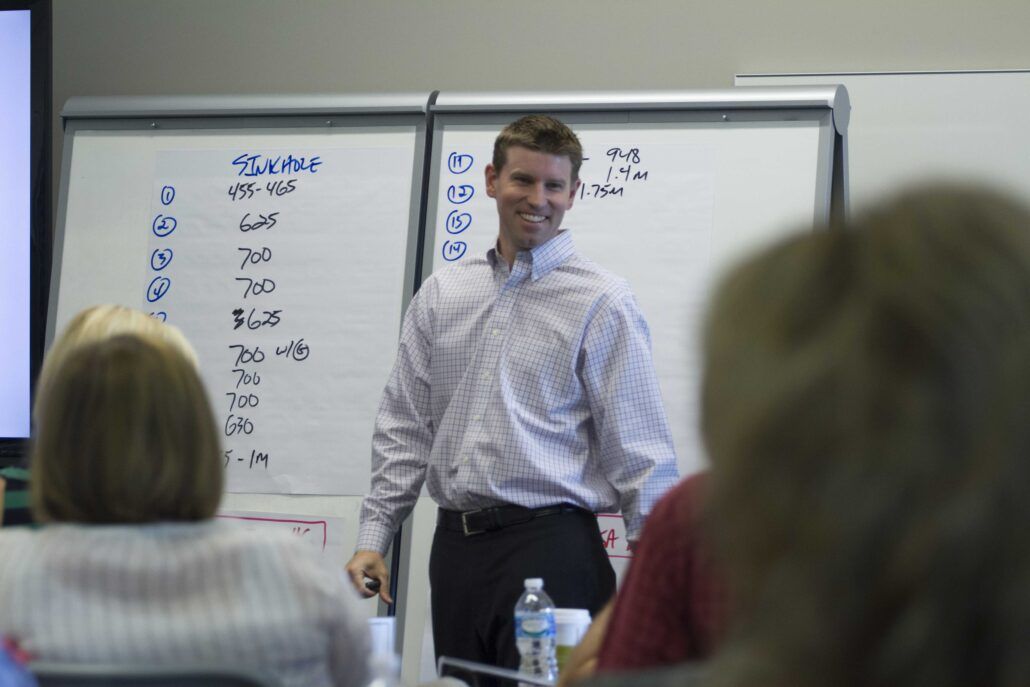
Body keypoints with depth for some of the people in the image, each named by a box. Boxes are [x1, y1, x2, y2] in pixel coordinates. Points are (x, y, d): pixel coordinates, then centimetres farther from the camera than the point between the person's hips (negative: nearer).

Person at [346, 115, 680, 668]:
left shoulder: (601, 303, -1)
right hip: (455, 545, 4)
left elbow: (639, 448, -4)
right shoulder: (440, 295, 13)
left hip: (549, 545, -4)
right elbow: (405, 427, 14)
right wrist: (373, 538, 7)